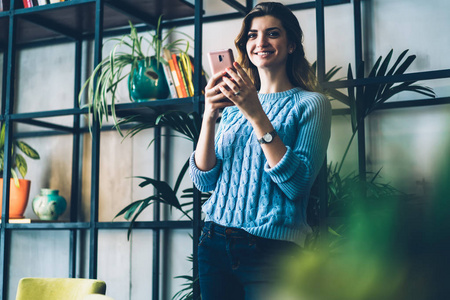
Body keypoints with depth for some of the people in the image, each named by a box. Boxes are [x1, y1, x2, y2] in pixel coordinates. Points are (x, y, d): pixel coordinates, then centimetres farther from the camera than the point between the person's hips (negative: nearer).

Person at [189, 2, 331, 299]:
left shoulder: (311, 103, -3)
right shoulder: (233, 106, 11)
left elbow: (297, 183, -16)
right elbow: (204, 180, 2)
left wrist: (257, 115, -21)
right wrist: (209, 116, -12)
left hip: (271, 248, -4)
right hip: (216, 243, 5)